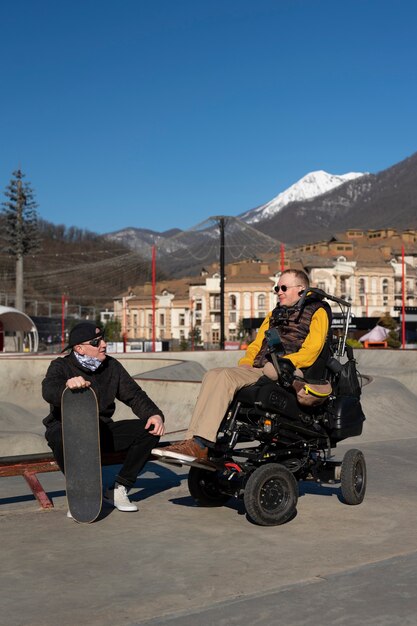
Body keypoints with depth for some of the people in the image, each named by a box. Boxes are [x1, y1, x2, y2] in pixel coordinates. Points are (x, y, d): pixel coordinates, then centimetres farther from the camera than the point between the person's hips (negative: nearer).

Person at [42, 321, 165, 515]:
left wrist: (155, 414, -15)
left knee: (150, 429, -14)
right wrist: (67, 385, -54)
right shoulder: (61, 366, -8)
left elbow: (134, 395, 5)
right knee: (61, 437, -42)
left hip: (101, 429, 5)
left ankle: (118, 490, -6)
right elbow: (49, 391, -30)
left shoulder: (111, 366, 5)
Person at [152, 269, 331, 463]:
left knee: (226, 376, -29)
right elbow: (257, 344, 28)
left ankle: (200, 444, -37)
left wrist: (290, 361, -20)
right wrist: (243, 365, 9)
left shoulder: (317, 311, 8)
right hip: (259, 370, 7)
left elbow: (313, 348, -7)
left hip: (292, 373, -7)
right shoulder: (275, 314, 32)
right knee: (213, 374, -19)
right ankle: (193, 441, -31)